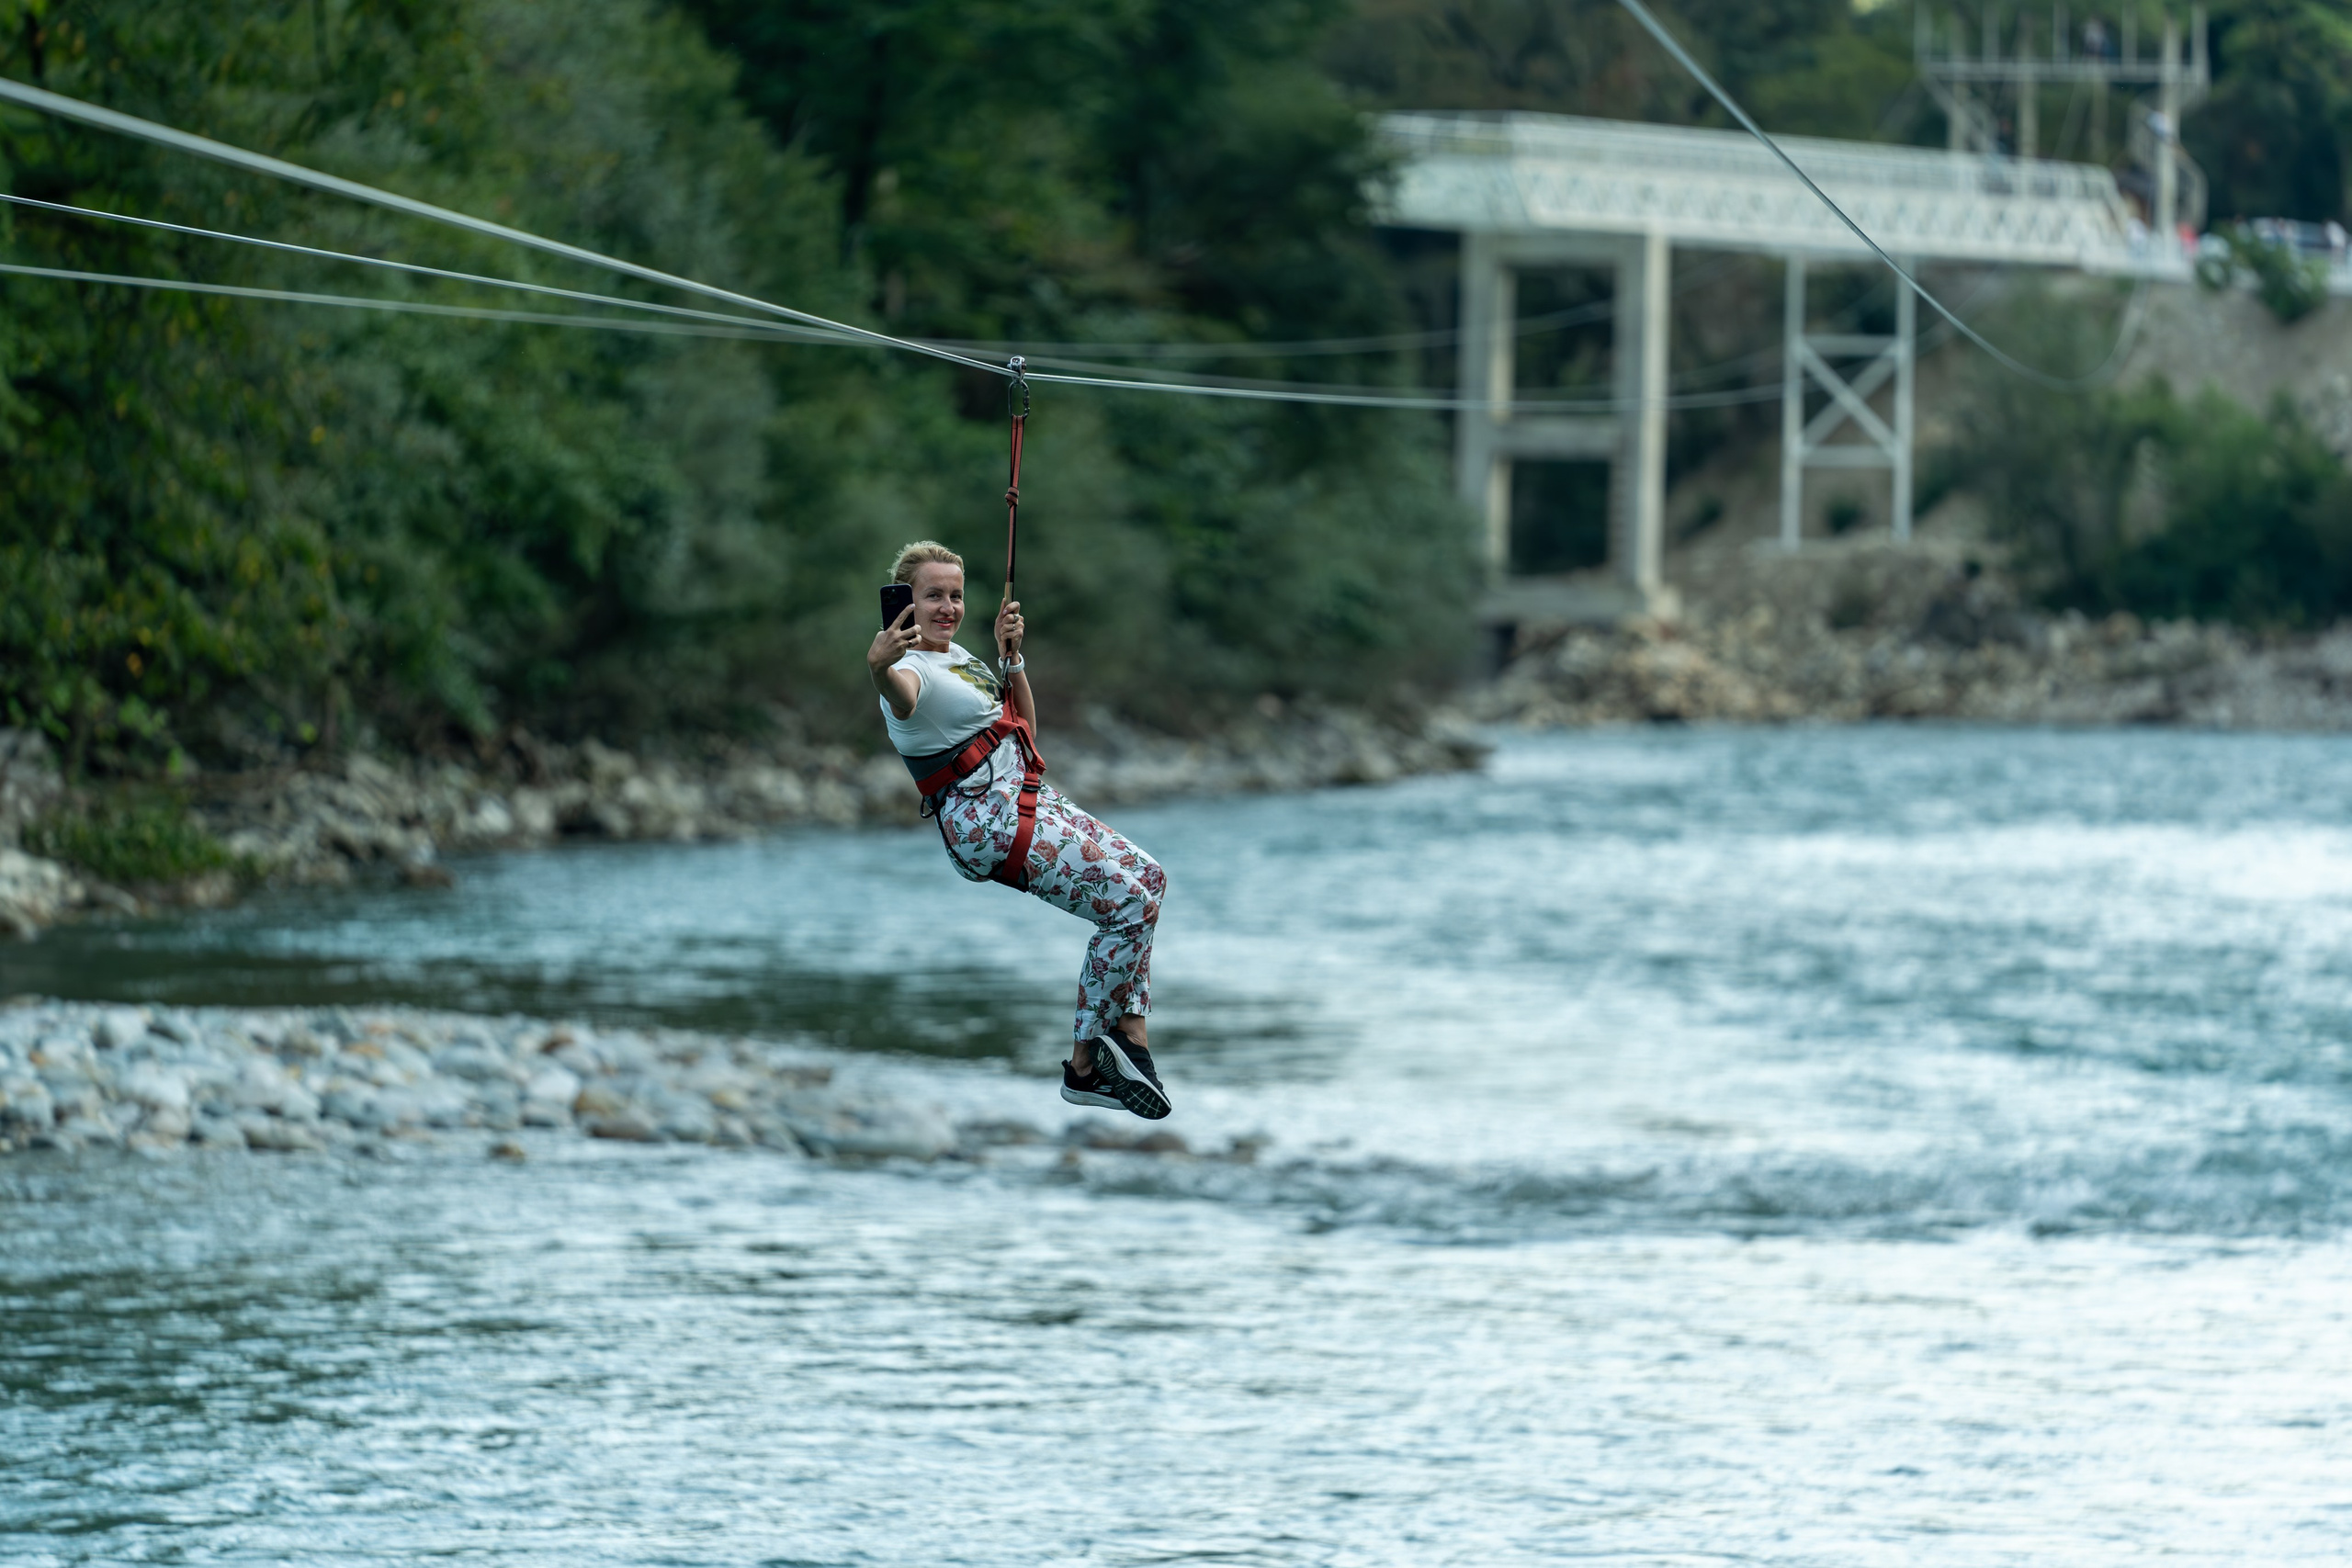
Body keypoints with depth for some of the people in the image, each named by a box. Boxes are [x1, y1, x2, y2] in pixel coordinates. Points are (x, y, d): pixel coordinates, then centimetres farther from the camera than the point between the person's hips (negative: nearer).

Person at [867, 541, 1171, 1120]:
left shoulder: (959, 656, 15)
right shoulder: (913, 669, -15)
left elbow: (1024, 726, 20)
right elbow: (903, 697, -42)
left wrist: (1010, 657, 5)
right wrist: (880, 669, -66)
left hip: (1028, 800, 10)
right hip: (987, 819, -10)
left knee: (1148, 877, 12)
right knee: (1129, 901, -15)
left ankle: (1130, 1033, 13)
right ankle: (1085, 1067, -9)